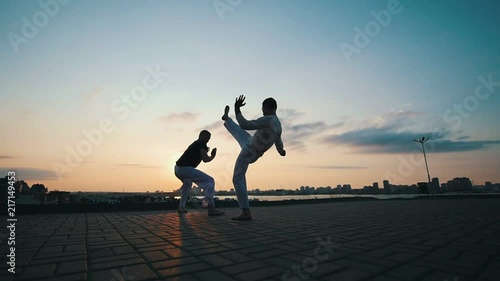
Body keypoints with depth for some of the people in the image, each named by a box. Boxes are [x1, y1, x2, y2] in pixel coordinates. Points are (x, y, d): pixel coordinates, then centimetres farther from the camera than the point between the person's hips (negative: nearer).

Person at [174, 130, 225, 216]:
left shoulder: (195, 144, 25)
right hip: (185, 169, -10)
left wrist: (204, 152, 29)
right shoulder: (201, 143, -1)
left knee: (187, 184, 37)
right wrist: (213, 156, 8)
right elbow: (205, 159, -12)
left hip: (178, 169, 10)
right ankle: (211, 208, -16)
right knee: (209, 181, -7)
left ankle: (181, 207, 36)